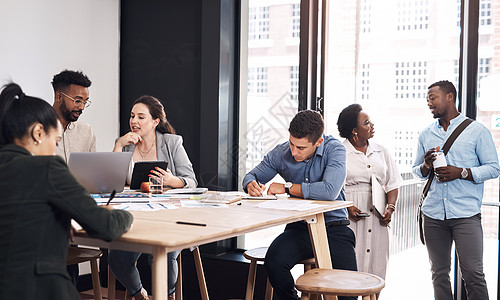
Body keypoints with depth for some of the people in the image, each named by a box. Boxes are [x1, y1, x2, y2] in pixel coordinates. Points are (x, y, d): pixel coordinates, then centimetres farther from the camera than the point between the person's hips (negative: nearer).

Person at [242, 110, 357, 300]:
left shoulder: (334, 149, -11)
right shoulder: (281, 153, 1)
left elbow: (330, 191, -27)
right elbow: (252, 175, 16)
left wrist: (287, 188, -18)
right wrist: (251, 184, -11)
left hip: (333, 227, -3)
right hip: (299, 227, 3)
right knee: (273, 262, -27)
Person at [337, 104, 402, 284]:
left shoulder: (380, 151, 14)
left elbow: (393, 184, 16)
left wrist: (390, 208, 0)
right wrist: (346, 208, -15)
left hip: (377, 218, 4)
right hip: (349, 218, -4)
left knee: (376, 269, 4)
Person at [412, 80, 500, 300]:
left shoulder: (476, 131, 2)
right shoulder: (426, 135, 15)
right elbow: (416, 171, 19)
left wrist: (461, 173, -14)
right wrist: (426, 166, -4)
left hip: (466, 215, -4)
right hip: (433, 214, 4)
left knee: (473, 273, -7)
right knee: (439, 273, 8)